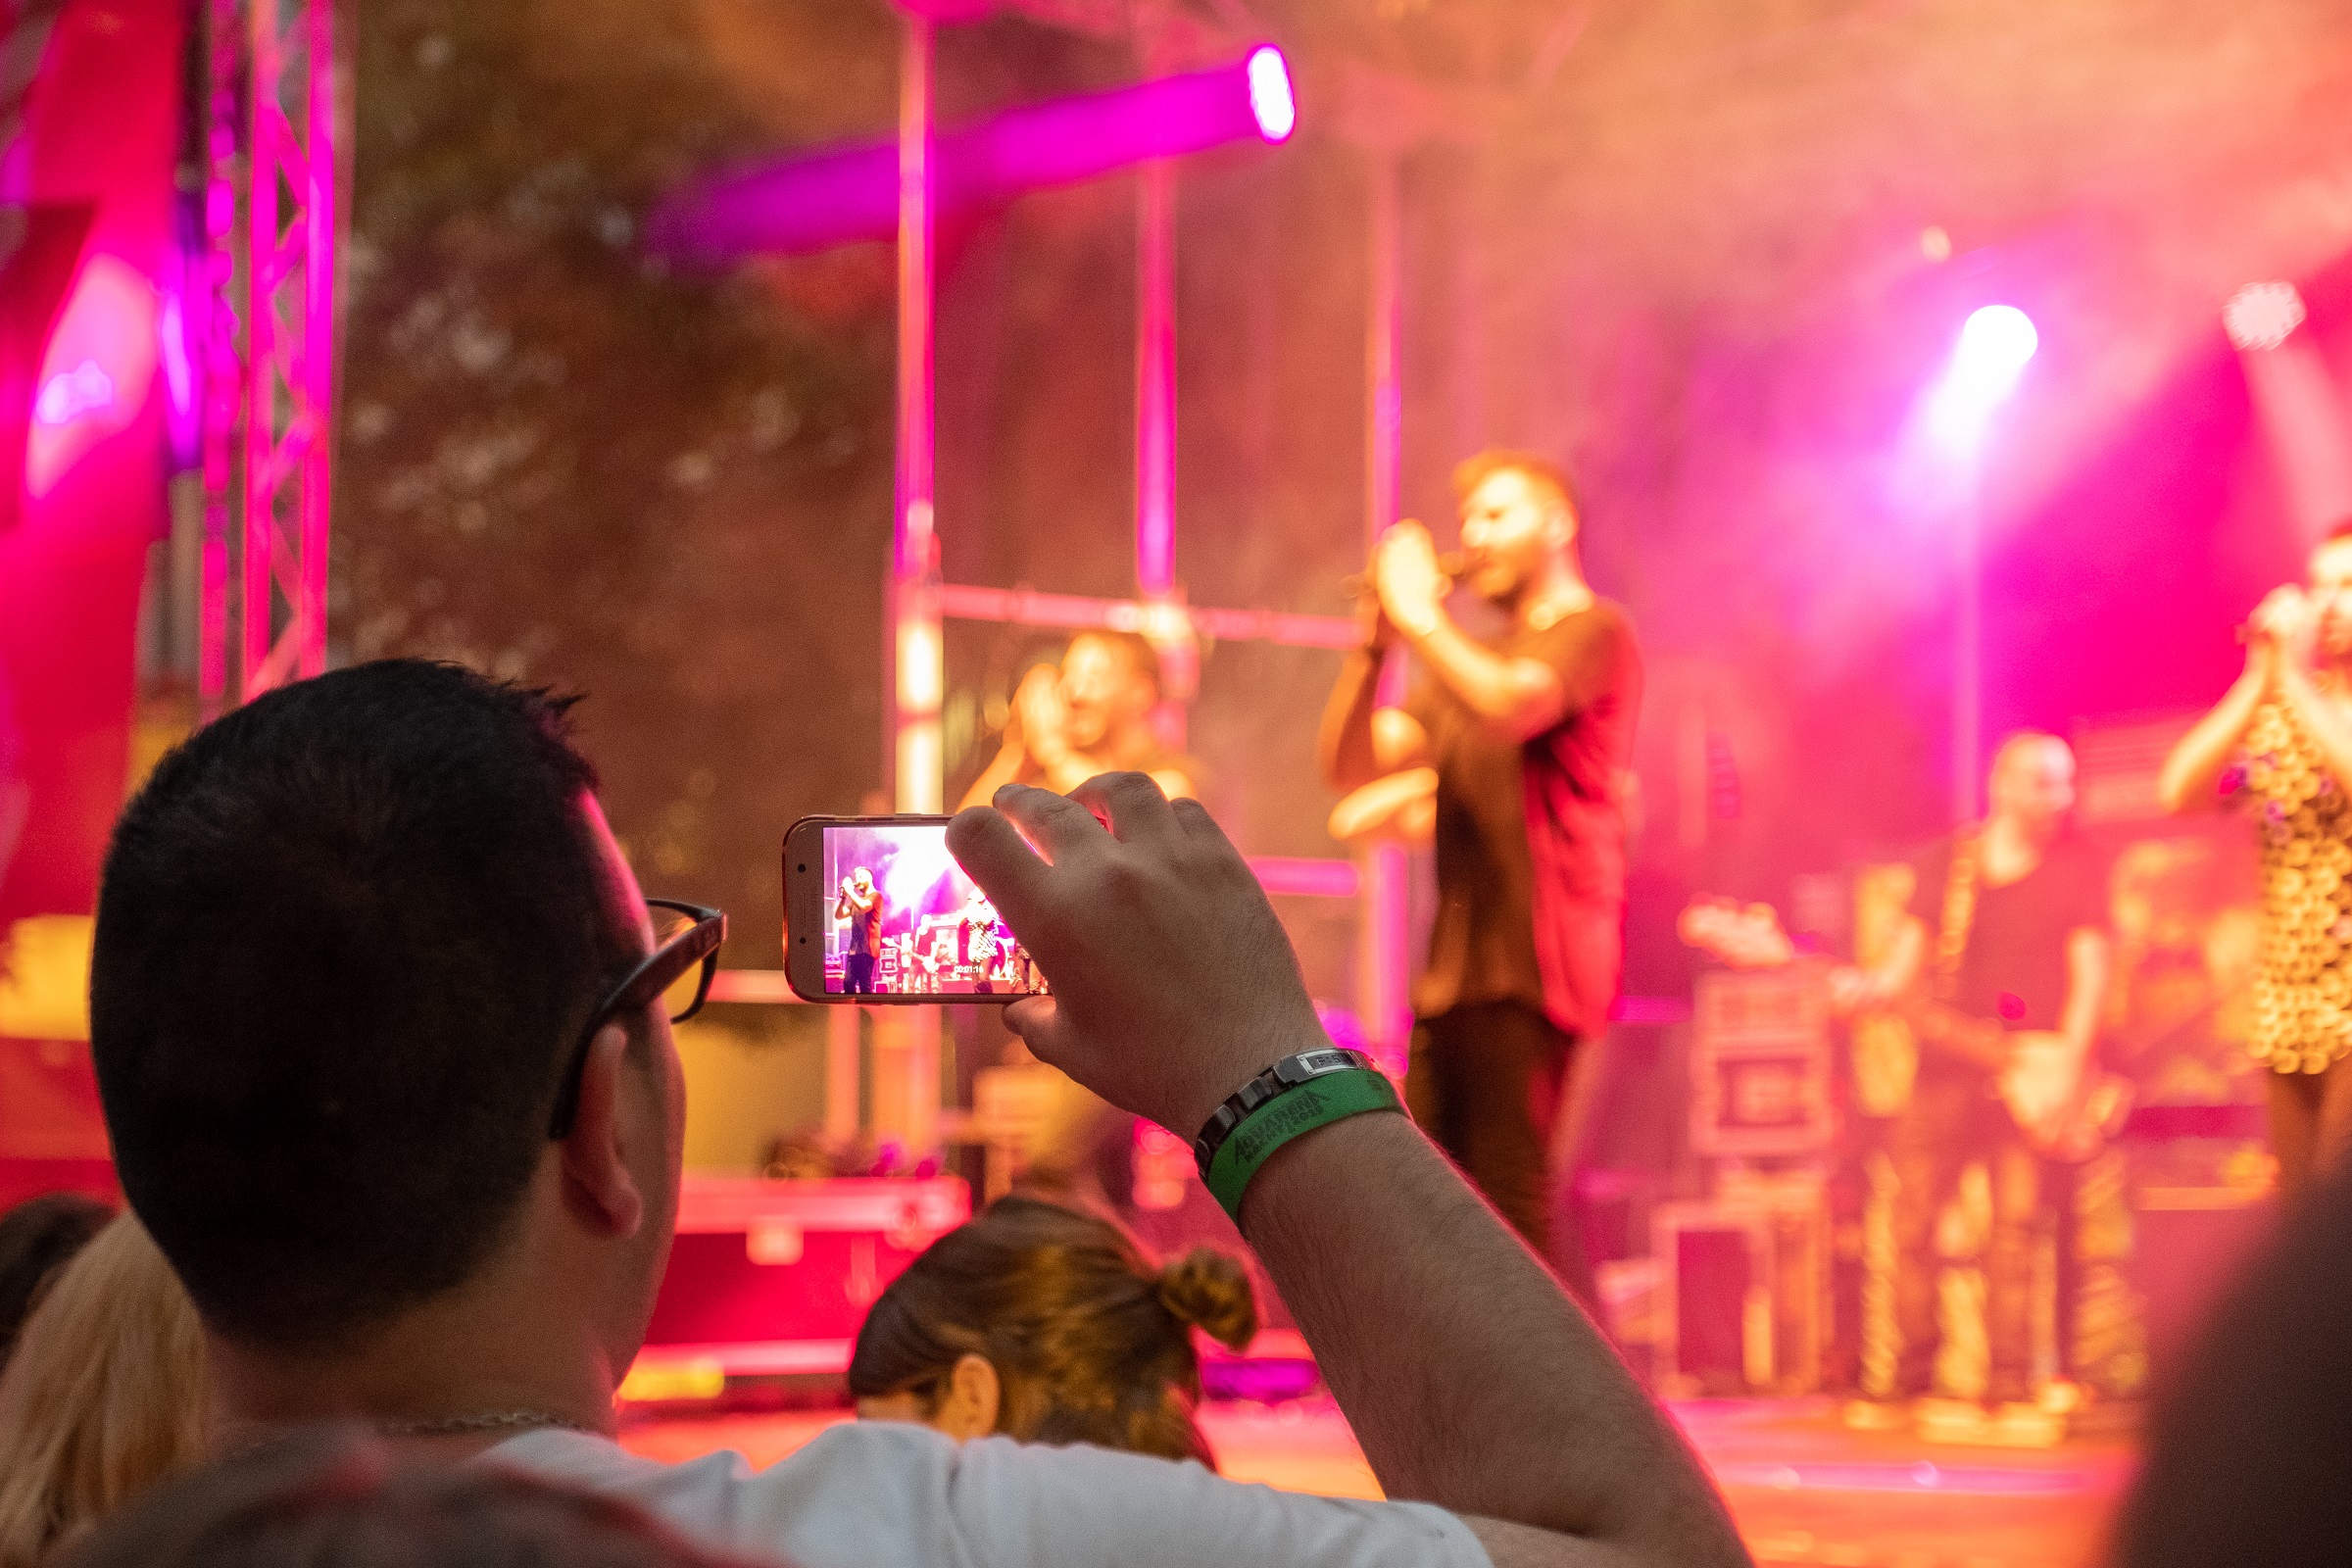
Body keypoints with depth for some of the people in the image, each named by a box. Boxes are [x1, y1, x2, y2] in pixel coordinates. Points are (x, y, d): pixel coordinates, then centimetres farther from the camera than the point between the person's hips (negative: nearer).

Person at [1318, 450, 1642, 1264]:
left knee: (1509, 1208, -13)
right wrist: (1374, 645, 3)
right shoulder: (1474, 658, 24)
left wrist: (1421, 617, -9)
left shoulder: (1592, 630, -1)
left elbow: (1509, 706, -22)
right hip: (1454, 972, 9)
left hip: (1531, 967, -8)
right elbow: (1350, 765, 16)